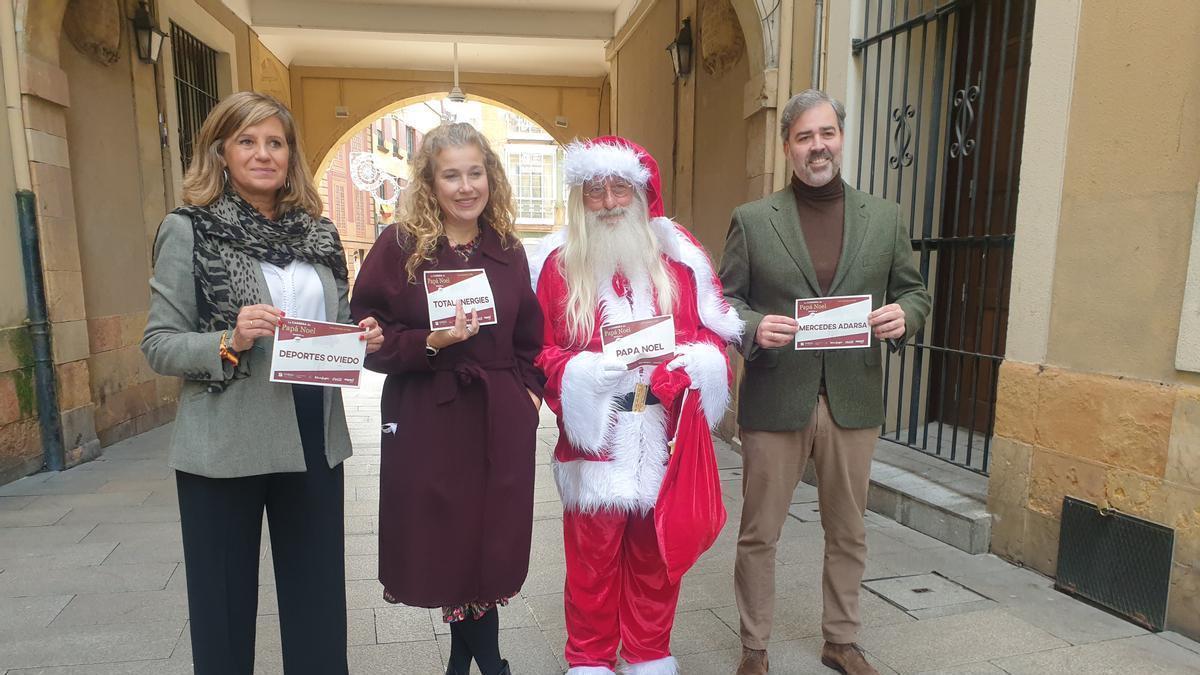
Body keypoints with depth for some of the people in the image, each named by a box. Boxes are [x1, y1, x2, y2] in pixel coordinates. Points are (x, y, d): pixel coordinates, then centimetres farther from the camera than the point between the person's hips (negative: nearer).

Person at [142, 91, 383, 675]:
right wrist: (230, 342, -23)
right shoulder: (188, 229, -4)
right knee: (225, 598, 11)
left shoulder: (317, 230, 9)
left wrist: (362, 338, -4)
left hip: (314, 438, 4)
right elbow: (158, 345, -6)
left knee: (317, 591, 14)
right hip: (225, 446, -3)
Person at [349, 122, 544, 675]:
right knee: (445, 543, 6)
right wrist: (432, 342, -18)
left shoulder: (507, 250, 7)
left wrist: (528, 391, 2)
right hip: (427, 421, -2)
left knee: (488, 544, 9)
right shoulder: (400, 245, -4)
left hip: (501, 421, 3)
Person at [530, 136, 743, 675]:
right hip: (594, 436, -1)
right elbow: (536, 350, -2)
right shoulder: (557, 263, 0)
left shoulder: (678, 255, 5)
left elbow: (716, 331, 7)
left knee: (655, 551, 14)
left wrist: (696, 359, -13)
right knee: (593, 555, 8)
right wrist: (578, 371, -19)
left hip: (664, 437, 2)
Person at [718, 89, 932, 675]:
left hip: (853, 400, 3)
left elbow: (913, 291, 12)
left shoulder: (885, 217, 6)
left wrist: (903, 315, -11)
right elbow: (724, 302, 0)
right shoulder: (751, 219, 0)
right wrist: (755, 327, -21)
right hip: (774, 402, -2)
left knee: (848, 533, 17)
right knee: (758, 534, 9)